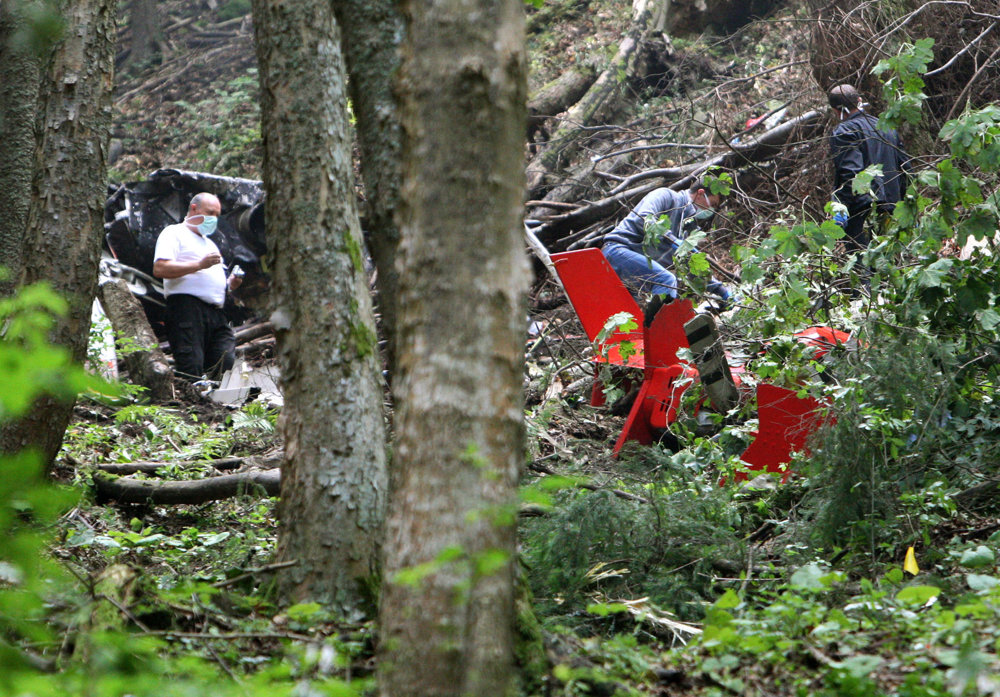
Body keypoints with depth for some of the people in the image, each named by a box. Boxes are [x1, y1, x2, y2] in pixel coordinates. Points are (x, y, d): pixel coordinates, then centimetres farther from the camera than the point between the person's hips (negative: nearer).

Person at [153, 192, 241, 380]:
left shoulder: (210, 244, 35)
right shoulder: (174, 233, 7)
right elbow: (160, 268, -10)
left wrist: (230, 284, 13)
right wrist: (199, 264, -12)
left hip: (217, 314, 8)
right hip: (187, 307, -8)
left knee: (229, 368, -8)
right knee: (191, 372, -17)